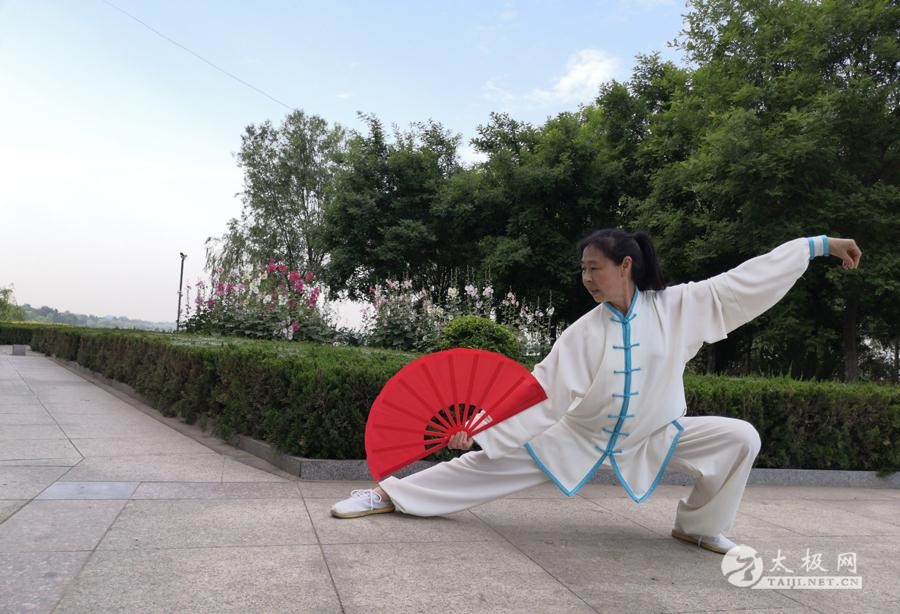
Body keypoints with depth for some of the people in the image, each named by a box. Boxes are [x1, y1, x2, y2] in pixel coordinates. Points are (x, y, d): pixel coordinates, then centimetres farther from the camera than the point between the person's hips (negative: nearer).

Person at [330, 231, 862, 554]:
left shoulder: (681, 306, -14)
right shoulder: (585, 332, -15)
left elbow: (751, 277, -10)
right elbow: (538, 388, -15)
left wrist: (817, 244, -10)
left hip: (653, 437, 1)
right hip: (577, 436, -1)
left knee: (740, 438, -14)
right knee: (488, 461, -7)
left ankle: (699, 526, 8)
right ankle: (388, 494, 3)